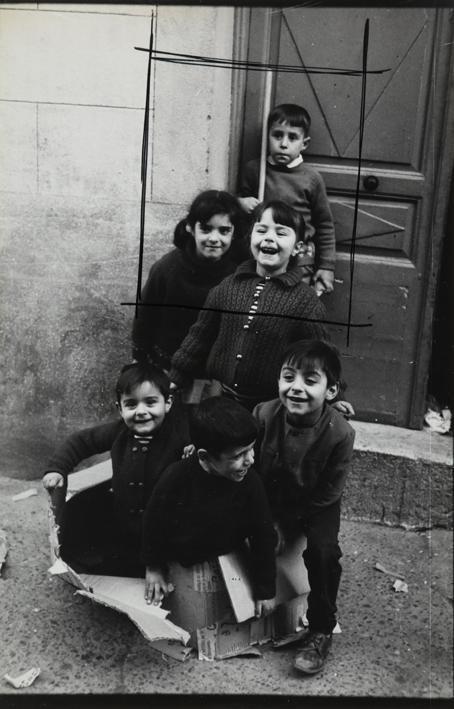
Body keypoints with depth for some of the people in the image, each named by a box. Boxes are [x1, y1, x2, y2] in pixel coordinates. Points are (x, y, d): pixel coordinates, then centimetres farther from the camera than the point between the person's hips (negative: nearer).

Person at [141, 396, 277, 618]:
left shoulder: (249, 481, -28)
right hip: (184, 562, -1)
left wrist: (266, 590, -9)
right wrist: (153, 567, -1)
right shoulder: (176, 478, -33)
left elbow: (263, 535, -16)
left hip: (230, 557, 1)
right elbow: (154, 522, -14)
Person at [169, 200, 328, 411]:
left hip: (272, 407, -3)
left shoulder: (305, 299, -9)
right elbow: (200, 336, 10)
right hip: (221, 397, 3)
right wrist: (174, 378, 11)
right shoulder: (228, 286, 2)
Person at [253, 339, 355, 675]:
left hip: (316, 505, -2)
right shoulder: (264, 414, -23)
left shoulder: (341, 433, -27)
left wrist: (286, 525, -16)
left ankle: (321, 631, 0)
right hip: (271, 497, 3)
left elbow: (326, 494, -17)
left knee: (323, 551, -22)